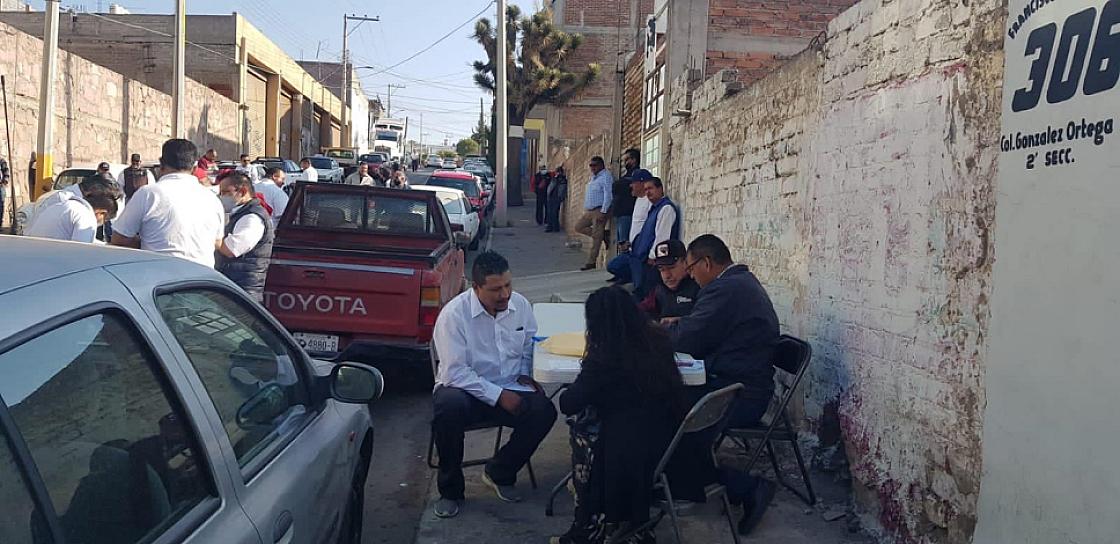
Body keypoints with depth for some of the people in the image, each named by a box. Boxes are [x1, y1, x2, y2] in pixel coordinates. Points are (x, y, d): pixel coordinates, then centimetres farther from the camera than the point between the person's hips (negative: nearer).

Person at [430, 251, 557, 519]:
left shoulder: (521, 305, -1)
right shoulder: (453, 315, -16)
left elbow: (530, 346, 17)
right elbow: (455, 373, -20)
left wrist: (525, 374, -3)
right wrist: (498, 395, -24)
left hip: (510, 389, 4)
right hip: (463, 388, -4)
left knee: (544, 411, -23)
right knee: (449, 407, -38)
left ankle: (499, 473, 3)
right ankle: (450, 489, -13)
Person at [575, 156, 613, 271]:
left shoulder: (605, 177, -12)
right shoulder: (593, 177, 17)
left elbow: (608, 196, -19)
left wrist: (603, 212, -23)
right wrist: (586, 209, 18)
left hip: (599, 210, -10)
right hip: (589, 210, 10)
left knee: (596, 237, -7)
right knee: (579, 227, 7)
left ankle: (591, 262, -3)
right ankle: (603, 236, 11)